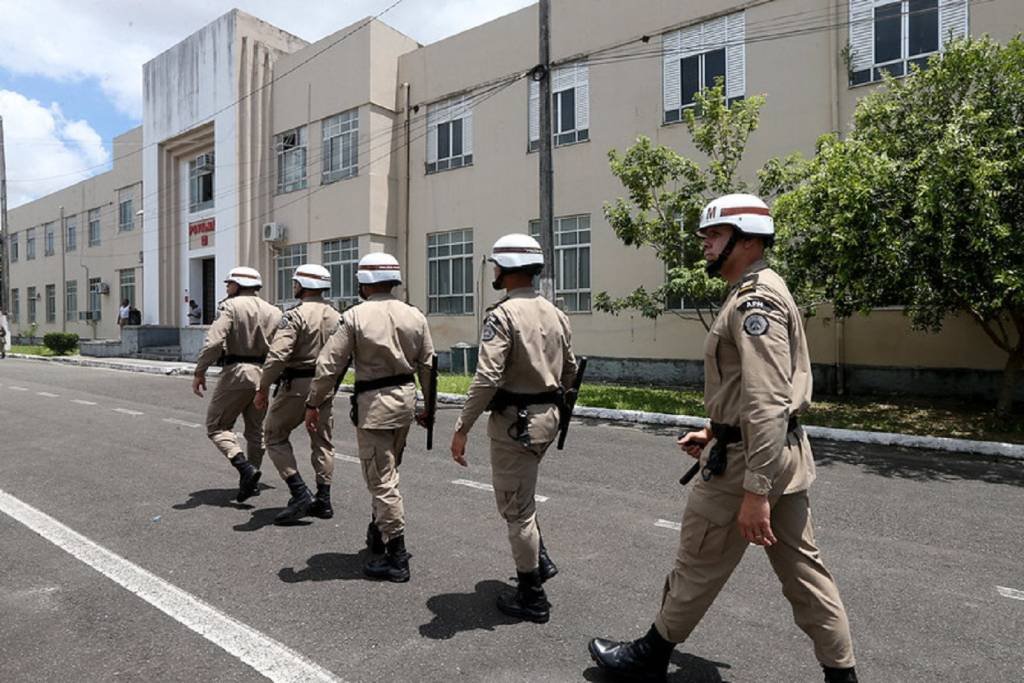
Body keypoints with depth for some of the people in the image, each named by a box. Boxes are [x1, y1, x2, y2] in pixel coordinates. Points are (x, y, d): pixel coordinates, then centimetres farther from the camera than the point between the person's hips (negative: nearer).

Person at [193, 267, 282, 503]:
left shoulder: (232, 306, -6)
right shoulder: (273, 312, 10)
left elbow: (214, 341, -17)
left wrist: (199, 372, -13)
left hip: (237, 371, -6)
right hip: (263, 374, 6)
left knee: (217, 426, 5)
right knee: (255, 430, 15)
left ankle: (245, 467, -12)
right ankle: (251, 482, 22)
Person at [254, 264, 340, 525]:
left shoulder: (296, 315, -14)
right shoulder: (336, 317, 8)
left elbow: (277, 355, -22)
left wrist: (262, 389, -15)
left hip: (297, 385, -7)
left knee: (275, 436, 8)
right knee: (322, 442, 13)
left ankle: (300, 494, 0)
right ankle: (323, 501, 19)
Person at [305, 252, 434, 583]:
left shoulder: (356, 316, -10)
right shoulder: (415, 316, 3)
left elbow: (329, 364, -10)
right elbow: (428, 366, 6)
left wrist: (314, 403, 0)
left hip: (374, 403, -6)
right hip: (406, 399, 6)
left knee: (381, 479, 1)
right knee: (387, 470, 23)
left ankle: (396, 556, 8)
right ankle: (378, 532, 37)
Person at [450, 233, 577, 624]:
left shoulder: (503, 315, -17)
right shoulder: (555, 314, 7)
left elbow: (487, 379, -25)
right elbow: (569, 370, 13)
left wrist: (462, 429, -18)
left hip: (514, 423, -8)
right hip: (547, 418, 8)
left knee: (516, 509, 6)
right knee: (519, 496, 28)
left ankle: (531, 598, 20)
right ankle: (539, 561, 31)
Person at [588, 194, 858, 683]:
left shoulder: (754, 299, -18)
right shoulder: (760, 292, 15)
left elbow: (767, 402, -27)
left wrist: (754, 491, -27)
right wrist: (715, 431, 22)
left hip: (748, 458, -10)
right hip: (784, 454, 10)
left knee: (698, 566, 7)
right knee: (802, 567, 16)